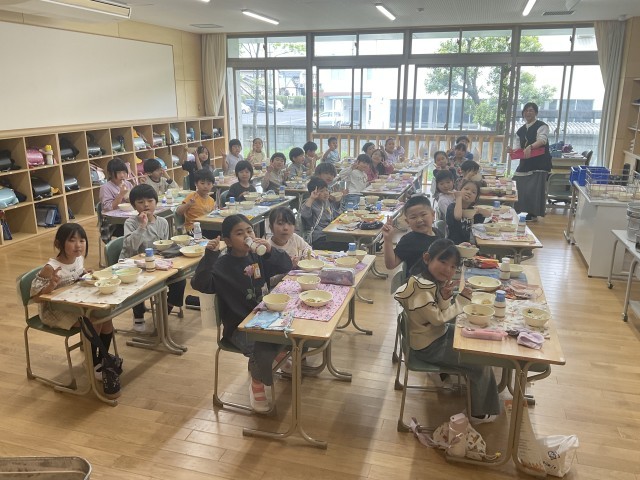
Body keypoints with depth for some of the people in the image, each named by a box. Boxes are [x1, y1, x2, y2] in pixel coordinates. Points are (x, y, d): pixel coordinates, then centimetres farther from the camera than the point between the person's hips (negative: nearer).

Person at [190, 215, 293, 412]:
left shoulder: (258, 256, 3)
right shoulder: (223, 265, -11)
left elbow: (286, 267, -1)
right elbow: (199, 284, -24)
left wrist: (271, 251, -19)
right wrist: (209, 256, -35)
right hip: (239, 325, -5)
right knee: (263, 350, -28)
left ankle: (282, 354, 23)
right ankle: (257, 383, 3)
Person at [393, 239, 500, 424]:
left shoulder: (435, 280, -1)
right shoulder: (421, 287, -30)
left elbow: (443, 312, -1)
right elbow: (438, 318, -24)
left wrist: (445, 298, -22)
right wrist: (461, 299, -16)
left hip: (439, 333, 9)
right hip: (429, 346, -9)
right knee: (480, 362, -1)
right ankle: (479, 413, 20)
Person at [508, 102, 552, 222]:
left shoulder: (542, 126, -5)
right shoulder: (520, 130, 15)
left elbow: (542, 140, -24)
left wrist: (530, 147, -42)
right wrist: (512, 150, -5)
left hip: (539, 164, -7)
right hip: (525, 163, 7)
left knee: (534, 189, -8)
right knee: (519, 187, 5)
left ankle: (533, 214, 3)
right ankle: (521, 212, 19)